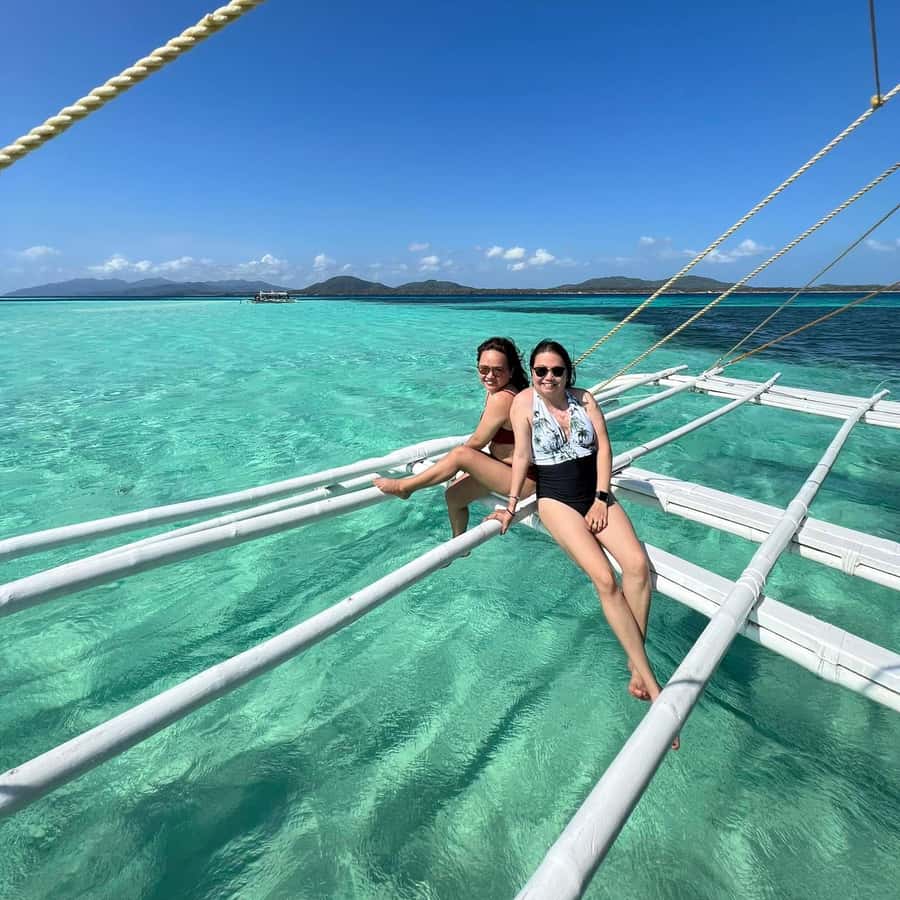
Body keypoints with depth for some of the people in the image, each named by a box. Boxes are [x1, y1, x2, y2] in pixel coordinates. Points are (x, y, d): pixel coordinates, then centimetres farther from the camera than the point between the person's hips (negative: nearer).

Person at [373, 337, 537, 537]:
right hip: (504, 467, 10)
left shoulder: (501, 398, -25)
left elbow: (477, 442, -16)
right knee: (454, 495, 10)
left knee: (461, 454, -23)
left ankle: (403, 486, -7)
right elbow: (486, 438, 12)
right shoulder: (496, 390, 4)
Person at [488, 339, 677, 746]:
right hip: (556, 499, -4)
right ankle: (651, 682, -11)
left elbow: (603, 446, 1)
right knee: (604, 578, -21)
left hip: (596, 494, 4)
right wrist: (511, 506, -13)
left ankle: (635, 668, -4)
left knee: (638, 565, -20)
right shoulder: (524, 401, -2)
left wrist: (602, 498, -7)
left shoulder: (584, 398, 6)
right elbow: (522, 456, -7)